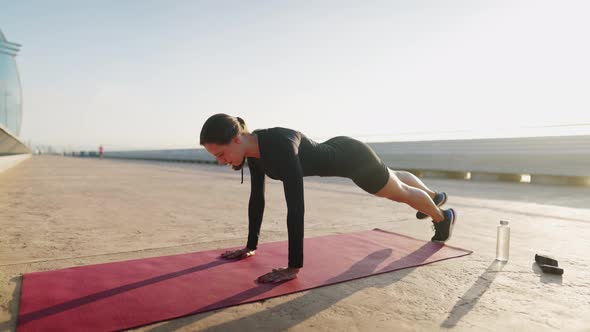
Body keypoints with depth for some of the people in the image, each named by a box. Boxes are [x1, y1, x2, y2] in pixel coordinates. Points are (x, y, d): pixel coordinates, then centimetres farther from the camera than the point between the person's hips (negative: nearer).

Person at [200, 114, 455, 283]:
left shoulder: (280, 146, -43)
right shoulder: (253, 149, -16)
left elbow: (296, 207, -45)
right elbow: (257, 198, -8)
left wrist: (293, 267, -42)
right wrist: (251, 245, -4)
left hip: (353, 156, -8)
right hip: (337, 153, 8)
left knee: (401, 192, 19)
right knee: (393, 181, 33)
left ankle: (442, 217, 53)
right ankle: (434, 196, 66)